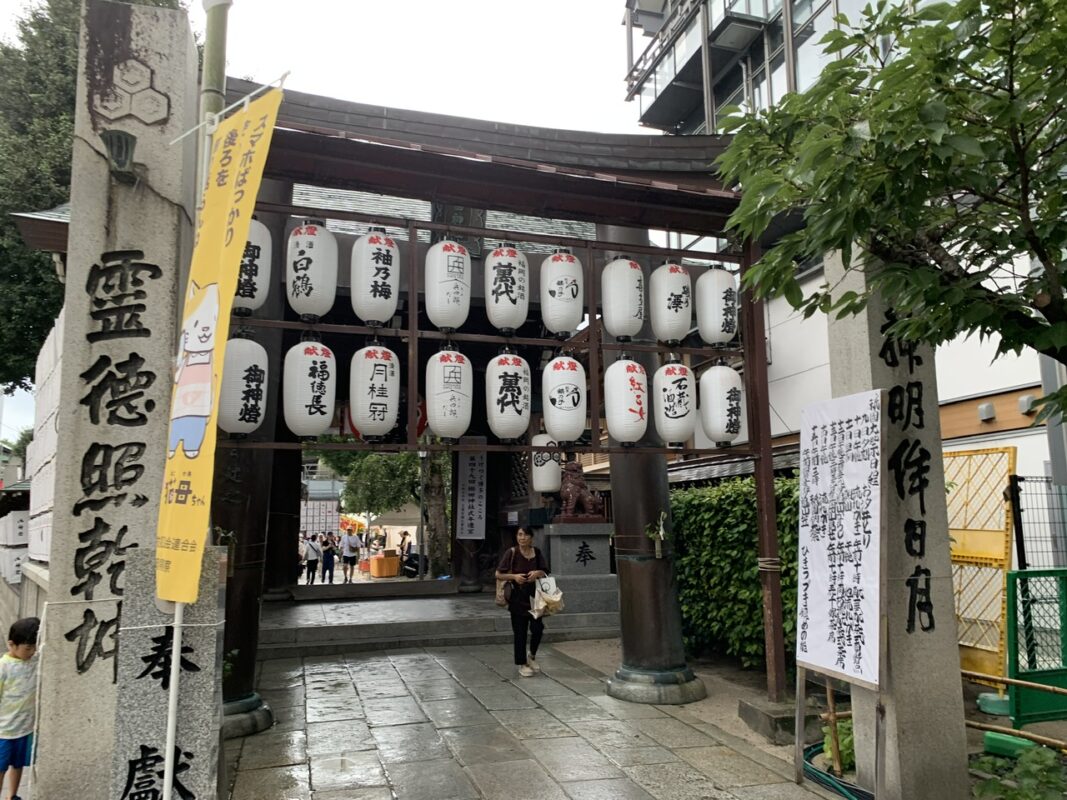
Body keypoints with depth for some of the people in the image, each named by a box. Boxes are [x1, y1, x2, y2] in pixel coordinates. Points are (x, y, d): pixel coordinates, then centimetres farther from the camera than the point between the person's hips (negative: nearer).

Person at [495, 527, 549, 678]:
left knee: (538, 628, -4)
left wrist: (538, 573, -10)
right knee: (520, 632, 4)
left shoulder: (537, 553, 2)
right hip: (517, 598, -2)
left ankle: (532, 655, 25)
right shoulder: (512, 553, -7)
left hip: (534, 596, 2)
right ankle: (522, 664, 20)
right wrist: (514, 576, -19)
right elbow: (498, 574, -4)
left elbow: (545, 572, 12)